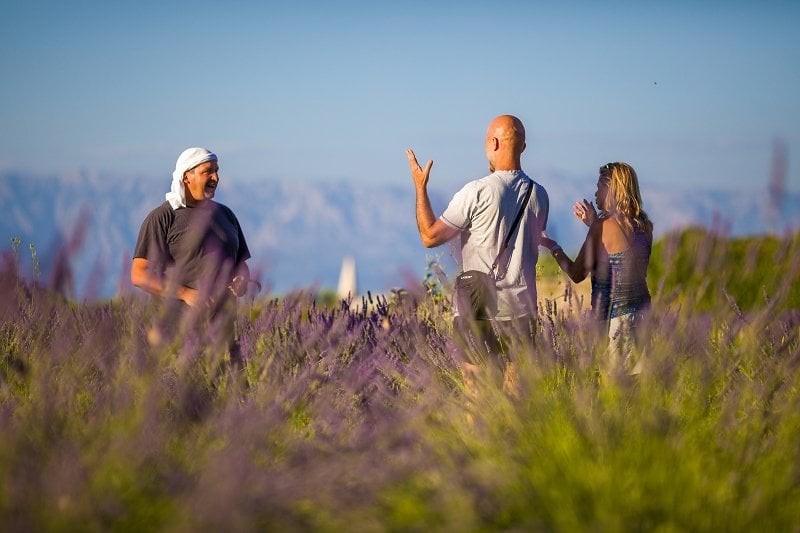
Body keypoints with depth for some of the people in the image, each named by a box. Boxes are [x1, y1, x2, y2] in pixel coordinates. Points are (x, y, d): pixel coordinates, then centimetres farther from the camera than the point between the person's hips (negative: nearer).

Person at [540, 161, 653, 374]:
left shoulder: (604, 226, -12)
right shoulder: (643, 226, 7)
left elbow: (577, 274, -6)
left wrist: (552, 246, 7)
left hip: (614, 317, -7)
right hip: (641, 313, 7)